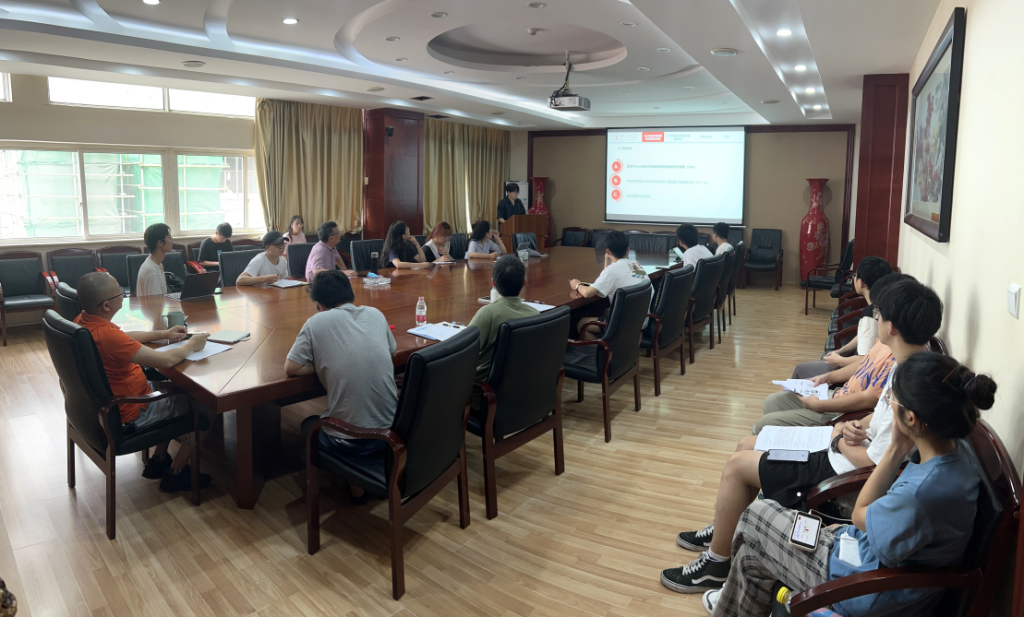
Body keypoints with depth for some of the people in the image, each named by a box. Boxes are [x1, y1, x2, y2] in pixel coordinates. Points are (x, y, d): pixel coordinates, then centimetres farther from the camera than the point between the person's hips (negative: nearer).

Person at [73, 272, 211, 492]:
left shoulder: (82, 322, -5)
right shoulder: (107, 335, -34)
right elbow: (166, 360, -32)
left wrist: (164, 334, 9)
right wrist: (191, 345, -14)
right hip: (128, 416, -9)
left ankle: (158, 460, 30)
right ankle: (175, 473, 17)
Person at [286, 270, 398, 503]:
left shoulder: (317, 322, -7)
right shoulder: (375, 314, 5)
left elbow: (290, 368, -2)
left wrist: (323, 364, 6)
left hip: (351, 440, -4)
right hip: (394, 429, 5)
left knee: (308, 425, 28)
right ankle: (383, 468, 17)